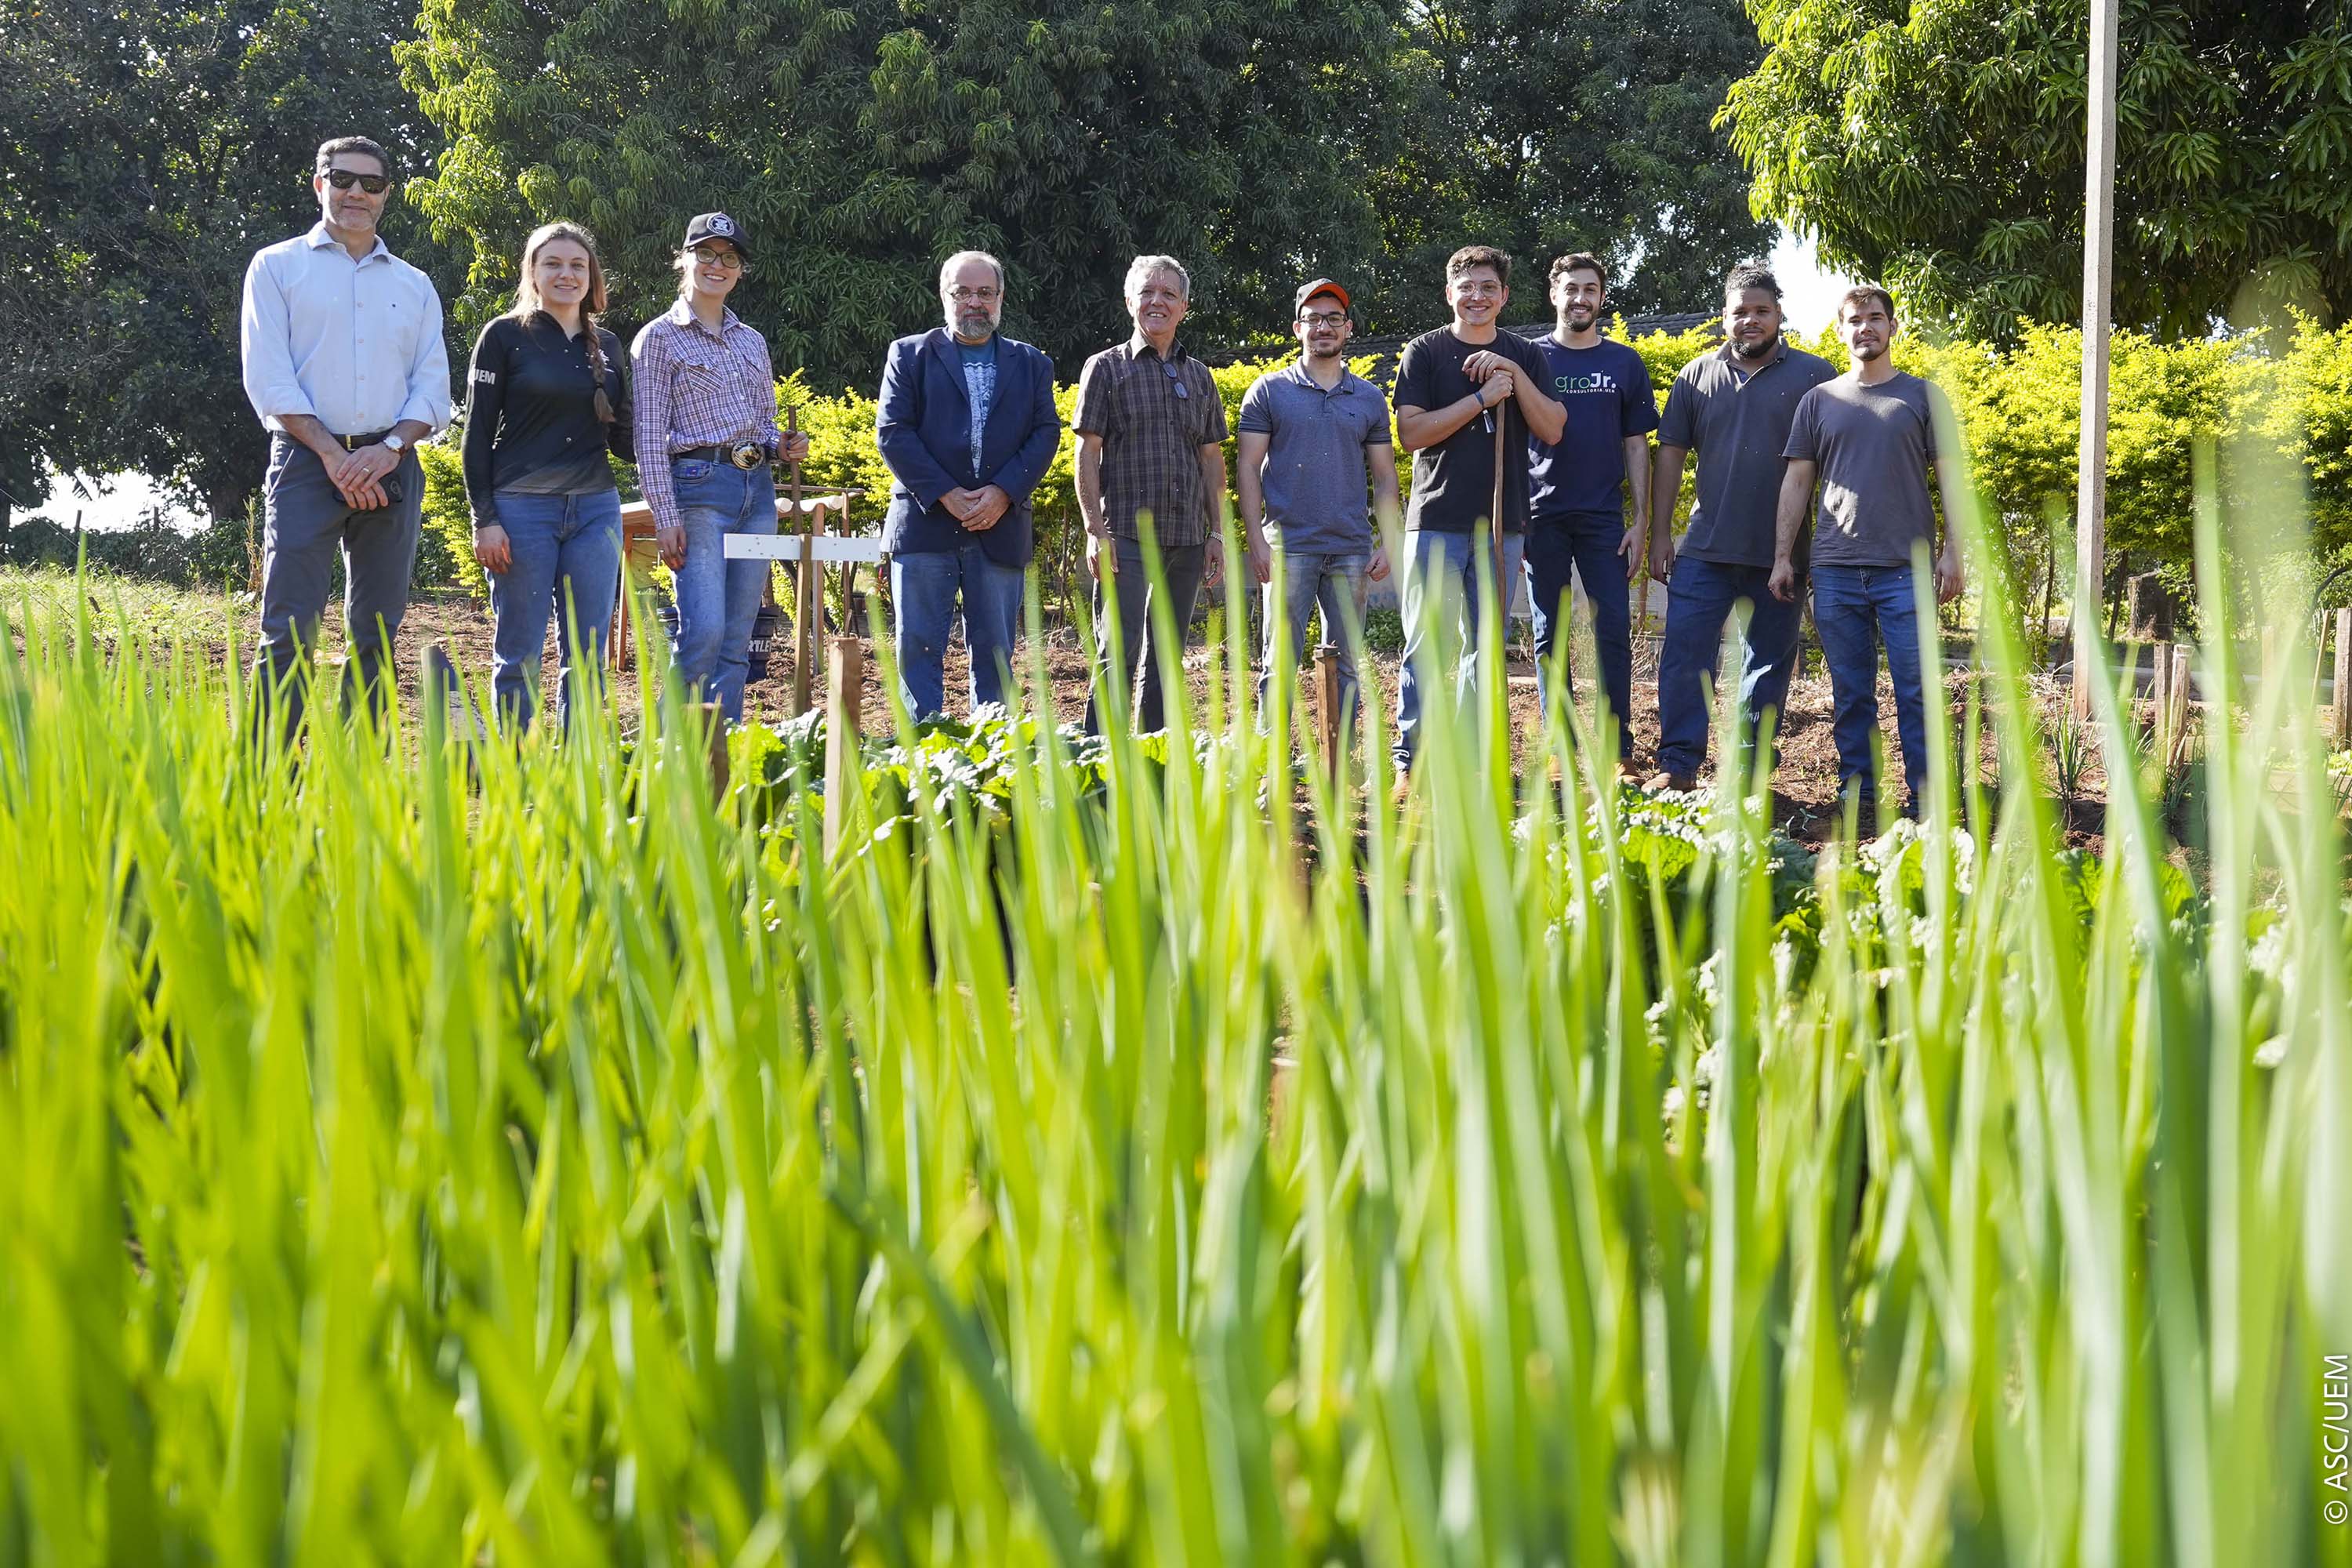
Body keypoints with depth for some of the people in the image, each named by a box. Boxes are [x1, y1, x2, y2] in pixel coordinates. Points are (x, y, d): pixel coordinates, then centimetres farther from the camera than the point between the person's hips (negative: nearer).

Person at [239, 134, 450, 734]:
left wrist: (389, 448, -9)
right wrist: (333, 456, -12)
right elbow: (268, 379, -3)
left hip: (391, 469, 4)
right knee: (290, 632, -11)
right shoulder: (278, 267, 7)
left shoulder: (415, 286, 17)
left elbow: (434, 387, 10)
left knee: (376, 634, 5)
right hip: (307, 460, -4)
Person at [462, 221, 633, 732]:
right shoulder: (505, 336, 1)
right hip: (522, 510, -4)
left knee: (587, 654, 4)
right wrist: (484, 518, -9)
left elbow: (622, 440, 16)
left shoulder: (607, 346, 14)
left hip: (595, 511, 4)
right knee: (519, 656, -2)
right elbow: (478, 433, -1)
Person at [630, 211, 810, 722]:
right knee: (704, 631, -17)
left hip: (757, 490, 6)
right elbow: (649, 436, -6)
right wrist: (665, 518, -13)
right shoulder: (659, 338, 0)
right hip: (699, 488, -6)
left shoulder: (752, 341, 18)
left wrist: (782, 449, 1)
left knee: (738, 639, 5)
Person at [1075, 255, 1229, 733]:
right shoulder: (1106, 368, 3)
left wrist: (1217, 533, 10)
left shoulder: (1198, 376, 15)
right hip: (1127, 536, -5)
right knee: (1119, 656, -10)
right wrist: (1095, 531, -10)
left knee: (1165, 659, 9)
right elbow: (1087, 455, -2)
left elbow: (1213, 459, 17)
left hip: (1188, 539, 5)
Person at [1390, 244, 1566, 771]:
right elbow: (1411, 433, -8)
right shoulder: (1425, 352, 3)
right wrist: (1482, 398, -13)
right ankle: (1411, 756, -1)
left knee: (1485, 646, 6)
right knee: (1426, 644, -5)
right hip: (1437, 519, -3)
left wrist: (1514, 373, -10)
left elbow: (1552, 430, 1)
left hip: (1501, 523, 3)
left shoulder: (1525, 356, 11)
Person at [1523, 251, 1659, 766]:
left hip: (1604, 517, 1)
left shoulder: (1625, 363, 9)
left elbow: (1636, 446, 10)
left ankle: (1618, 748, -1)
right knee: (1550, 635, 3)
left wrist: (1640, 520, 2)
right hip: (1542, 515, -1)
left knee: (1613, 630, -5)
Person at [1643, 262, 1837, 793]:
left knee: (1769, 665, 6)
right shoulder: (1697, 376, 9)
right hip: (1705, 549, 1)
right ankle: (1678, 765, -4)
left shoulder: (1814, 376, 2)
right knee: (1685, 654, -7)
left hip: (1781, 553, -1)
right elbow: (1671, 456, 10)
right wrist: (1660, 533, 3)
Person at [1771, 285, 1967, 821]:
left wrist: (1953, 551, -4)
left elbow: (1949, 477, 6)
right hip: (1835, 571, 2)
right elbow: (1796, 481, 12)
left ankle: (1925, 802, -2)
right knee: (1850, 695, 5)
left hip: (1906, 570, -2)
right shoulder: (1820, 401, 13)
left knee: (1916, 692, -5)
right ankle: (1857, 797, 11)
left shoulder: (1922, 396, 9)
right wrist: (1782, 556, 5)